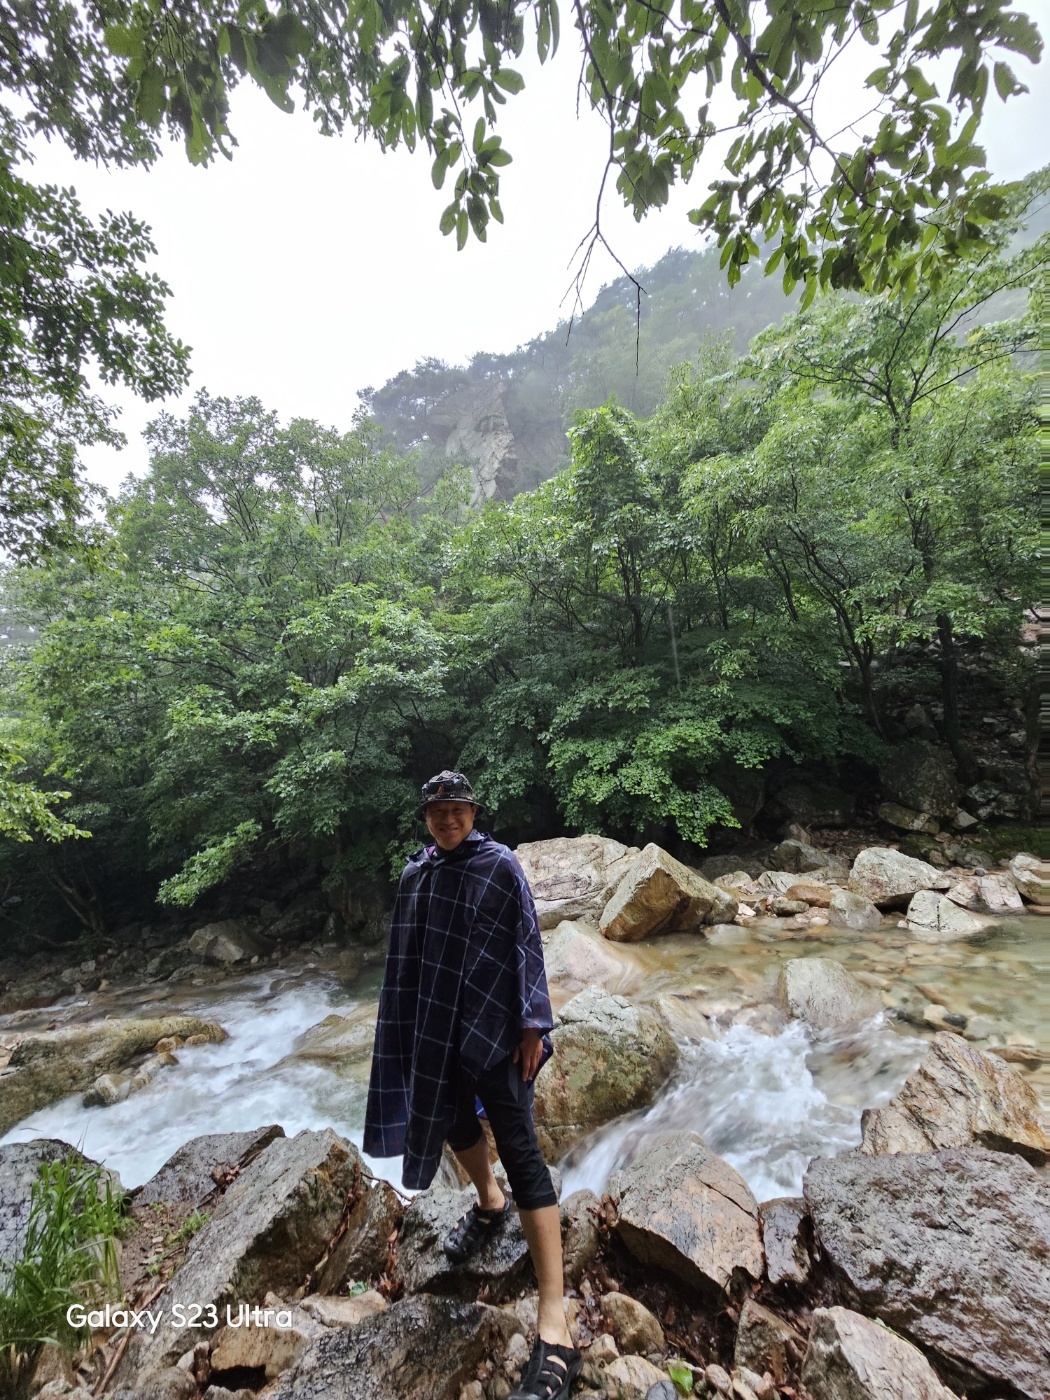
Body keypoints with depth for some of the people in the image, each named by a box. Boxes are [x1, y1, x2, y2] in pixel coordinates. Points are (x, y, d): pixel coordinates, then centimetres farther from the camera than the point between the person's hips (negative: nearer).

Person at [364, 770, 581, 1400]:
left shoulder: (500, 865, -12)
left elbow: (528, 945, -13)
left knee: (519, 1148, -5)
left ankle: (556, 1332, 4)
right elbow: (408, 948, 12)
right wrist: (406, 1023, 17)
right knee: (453, 1117, 24)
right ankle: (490, 1204, 54)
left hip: (494, 1026, -6)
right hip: (434, 1023, 6)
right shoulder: (416, 874, 3)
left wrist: (532, 1025, -15)